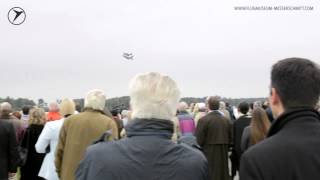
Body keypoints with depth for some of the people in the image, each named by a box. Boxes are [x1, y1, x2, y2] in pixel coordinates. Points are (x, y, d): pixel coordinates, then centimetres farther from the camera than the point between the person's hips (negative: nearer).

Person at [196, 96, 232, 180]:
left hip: (208, 156, -4)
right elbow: (231, 139, 5)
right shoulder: (227, 120, 2)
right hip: (223, 156, 5)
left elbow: (199, 140, -13)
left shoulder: (203, 120, -13)